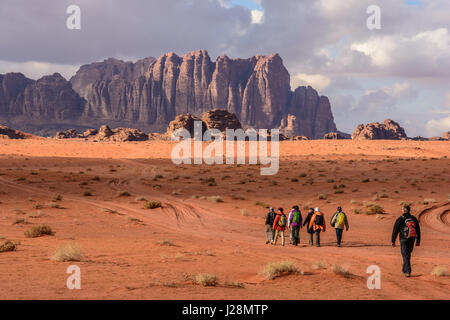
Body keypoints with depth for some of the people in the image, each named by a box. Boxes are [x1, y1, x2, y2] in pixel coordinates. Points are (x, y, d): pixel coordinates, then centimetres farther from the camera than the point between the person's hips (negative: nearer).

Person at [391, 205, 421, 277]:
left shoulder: (400, 219, -8)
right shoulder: (414, 219, 4)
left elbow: (395, 231, -6)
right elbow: (418, 231, 7)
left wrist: (393, 241, 2)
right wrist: (418, 241, 14)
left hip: (403, 240, -4)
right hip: (412, 240, 4)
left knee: (405, 256, -4)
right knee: (408, 254, 20)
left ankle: (408, 271, -15)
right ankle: (404, 270, 29)